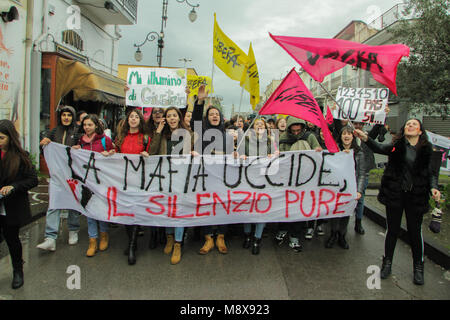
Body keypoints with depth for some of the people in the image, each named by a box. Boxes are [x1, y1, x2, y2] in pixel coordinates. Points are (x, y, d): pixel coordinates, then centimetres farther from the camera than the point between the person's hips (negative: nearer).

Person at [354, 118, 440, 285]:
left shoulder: (426, 149, 4)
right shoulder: (397, 145, 0)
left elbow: (430, 173, 8)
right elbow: (380, 148, -19)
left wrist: (433, 187, -11)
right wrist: (366, 138, -38)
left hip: (416, 196, 1)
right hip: (395, 194, -1)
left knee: (415, 231, 7)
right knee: (392, 229, 7)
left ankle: (418, 267, 26)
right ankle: (387, 262, 25)